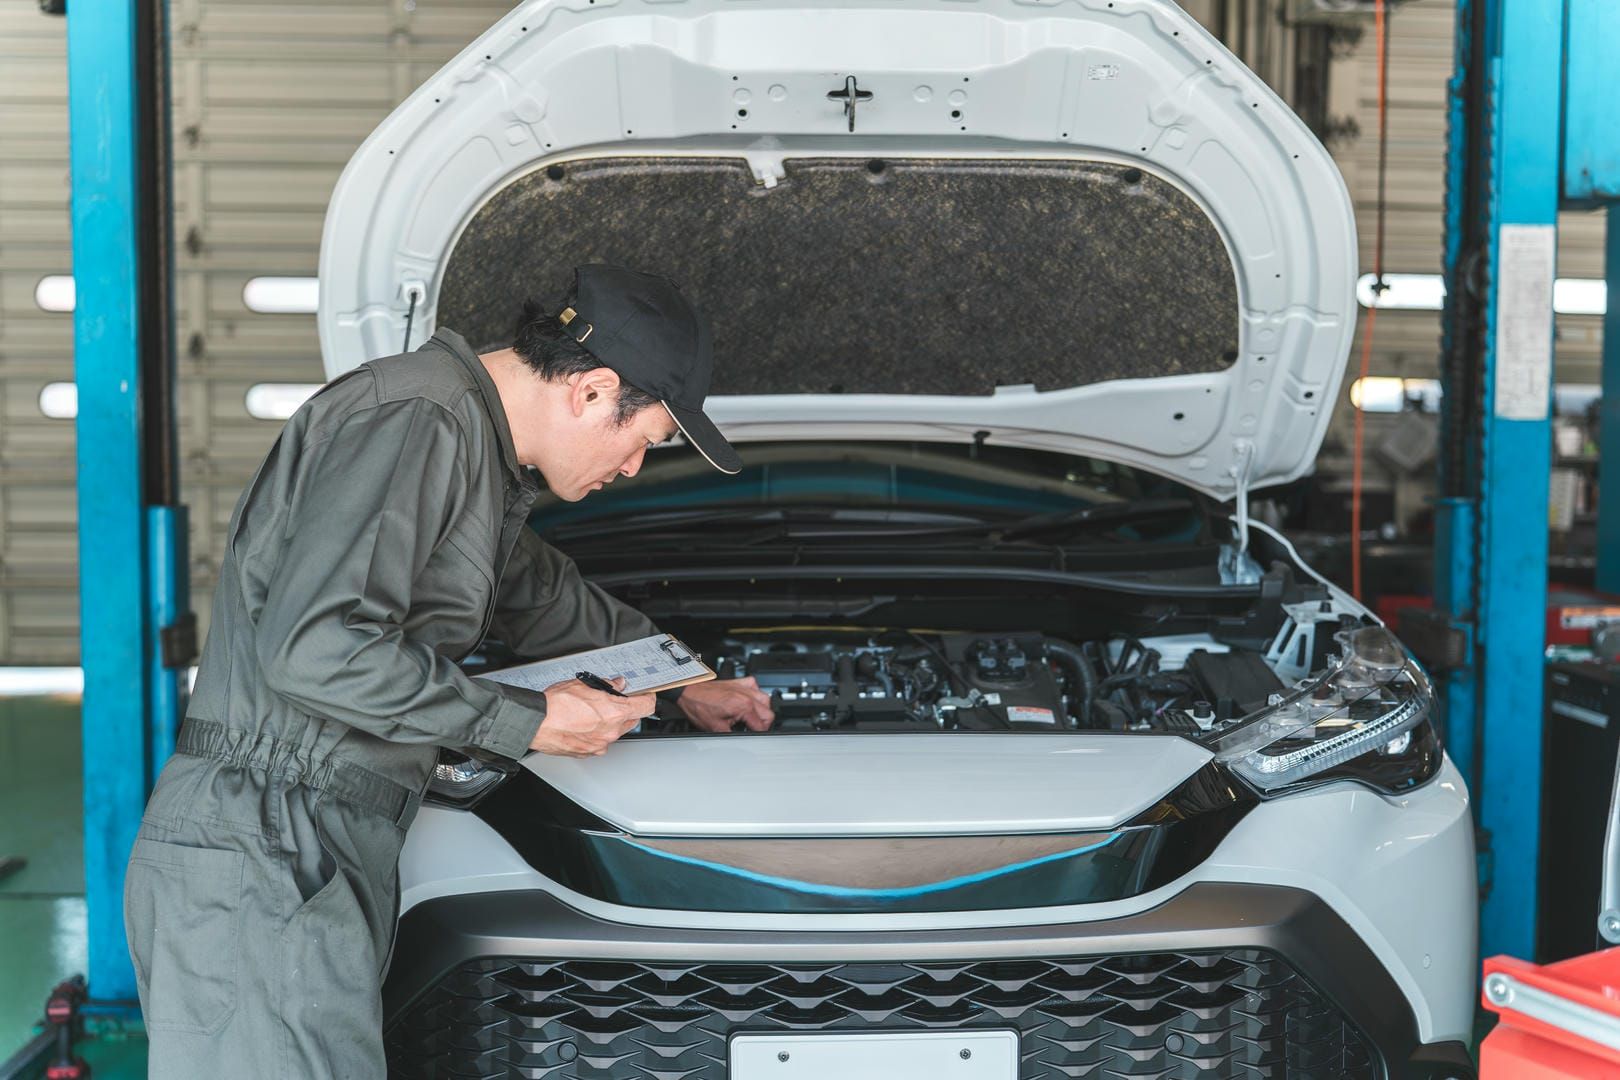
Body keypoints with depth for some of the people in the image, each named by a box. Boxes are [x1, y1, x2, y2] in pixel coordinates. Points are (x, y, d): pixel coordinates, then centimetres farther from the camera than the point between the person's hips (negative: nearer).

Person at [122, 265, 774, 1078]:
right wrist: (528, 721, -15)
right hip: (257, 860, -10)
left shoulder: (479, 448, 18)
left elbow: (541, 597, 37)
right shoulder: (416, 422, -15)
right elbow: (316, 650, -24)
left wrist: (682, 681, 48)